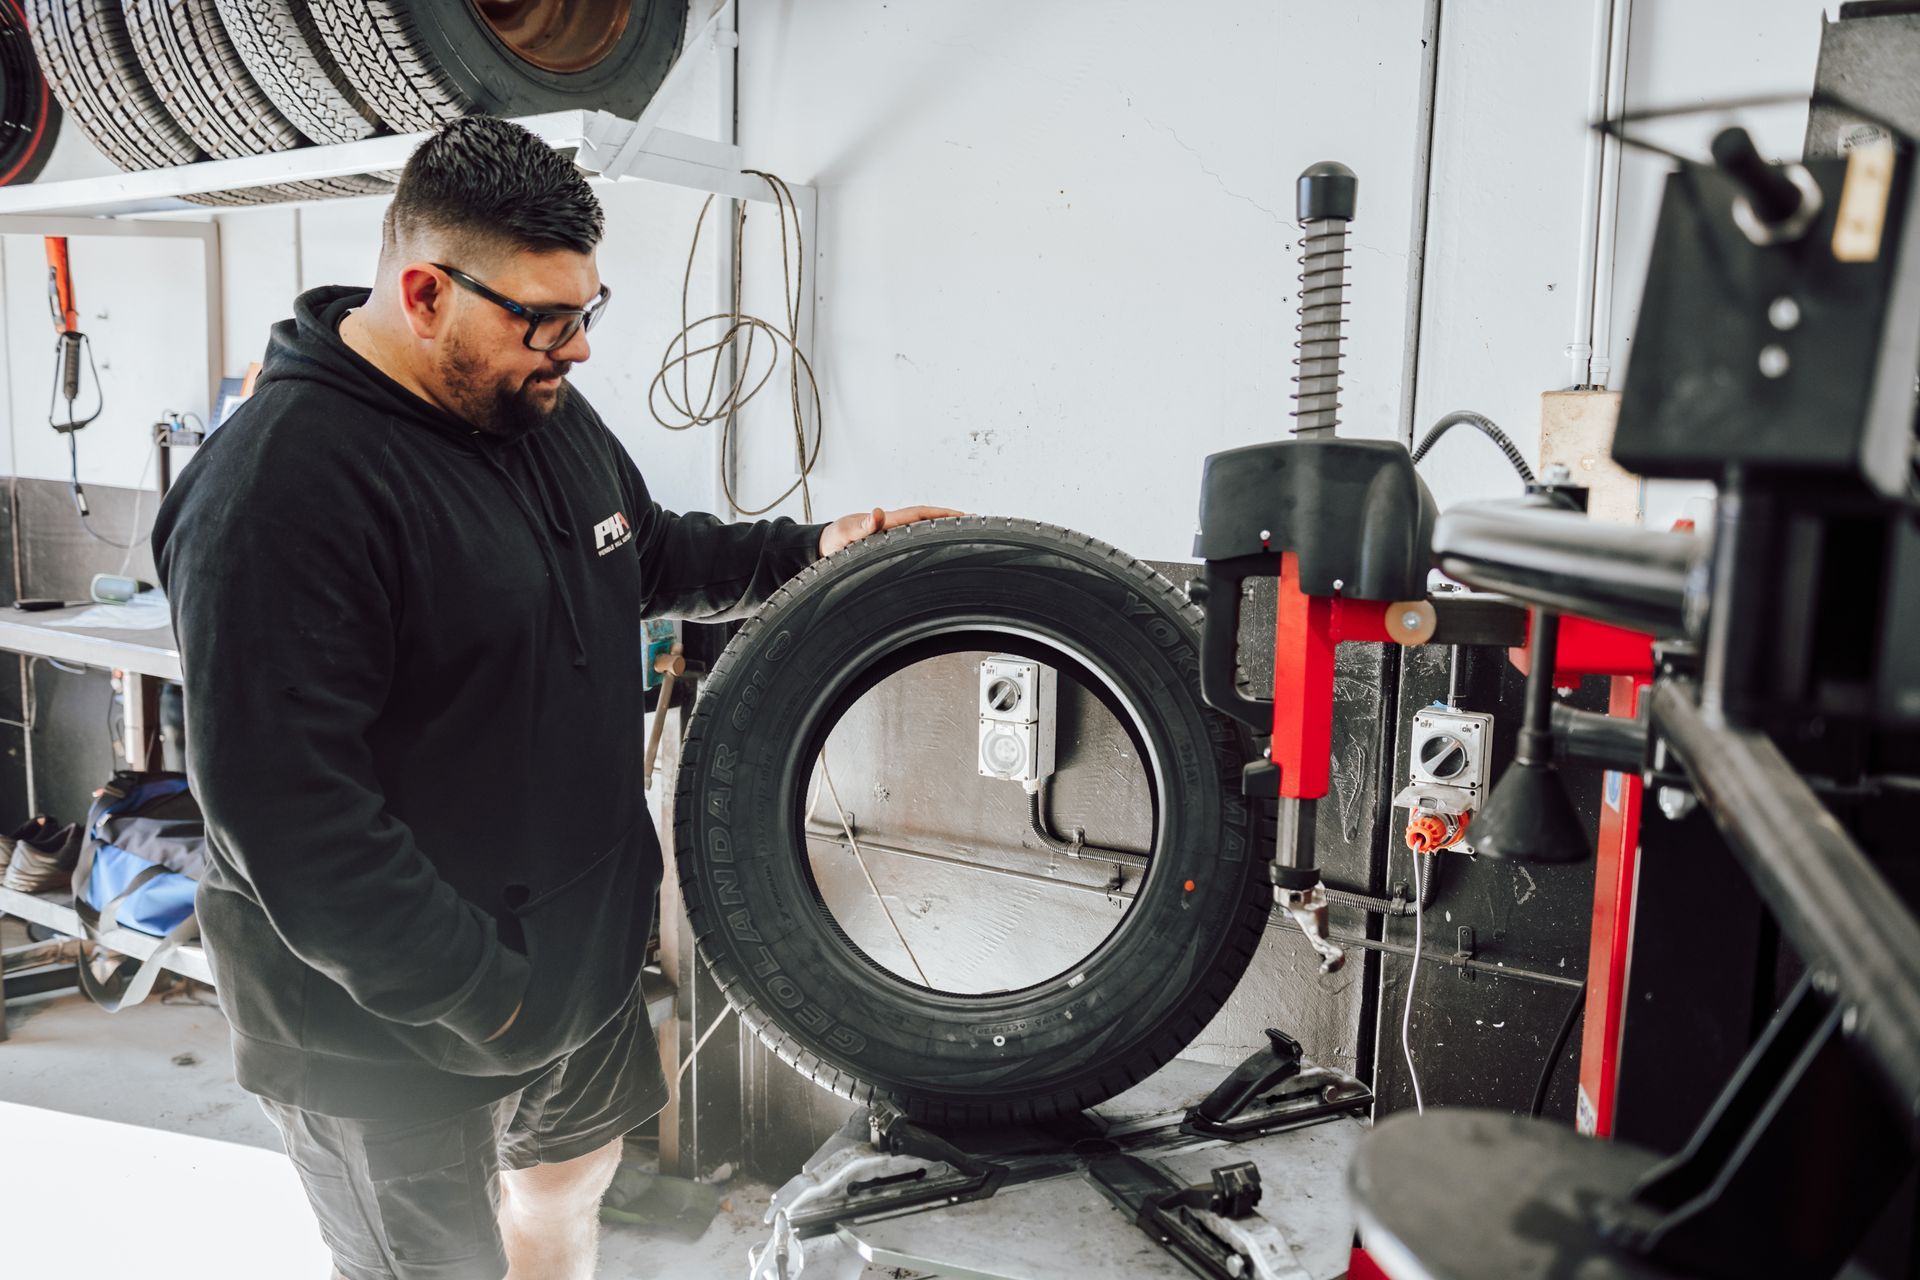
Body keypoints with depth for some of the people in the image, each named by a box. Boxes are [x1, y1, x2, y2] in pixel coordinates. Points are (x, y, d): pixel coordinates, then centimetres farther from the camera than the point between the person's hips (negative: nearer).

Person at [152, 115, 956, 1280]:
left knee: (574, 1174, 28)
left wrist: (809, 552, 6)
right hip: (398, 1023, -8)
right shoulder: (282, 487, -27)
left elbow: (651, 556, 19)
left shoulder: (548, 410, 2)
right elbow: (287, 814, -29)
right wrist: (473, 997, -25)